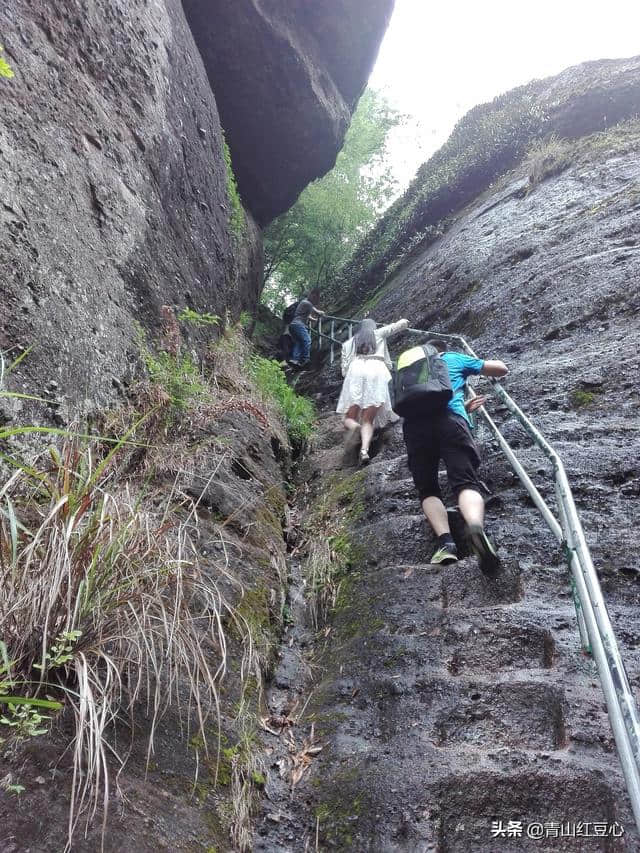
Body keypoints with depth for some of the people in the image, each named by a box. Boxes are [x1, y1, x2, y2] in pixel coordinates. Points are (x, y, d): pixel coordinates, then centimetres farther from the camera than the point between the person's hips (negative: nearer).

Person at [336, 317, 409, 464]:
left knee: (349, 418, 6)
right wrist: (404, 322, 48)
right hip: (377, 372, 0)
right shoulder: (379, 334, 24)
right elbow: (403, 323, 27)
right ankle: (364, 449, -24)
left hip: (356, 372, 0)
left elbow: (344, 369, 17)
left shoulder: (349, 343, 26)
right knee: (368, 420, 1)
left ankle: (354, 426, -30)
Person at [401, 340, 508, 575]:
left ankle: (445, 540, -24)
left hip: (414, 423, 2)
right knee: (466, 482, -11)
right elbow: (502, 369, 37)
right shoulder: (454, 359, 32)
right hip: (449, 418, -2)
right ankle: (476, 527, -43)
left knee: (428, 489, 3)